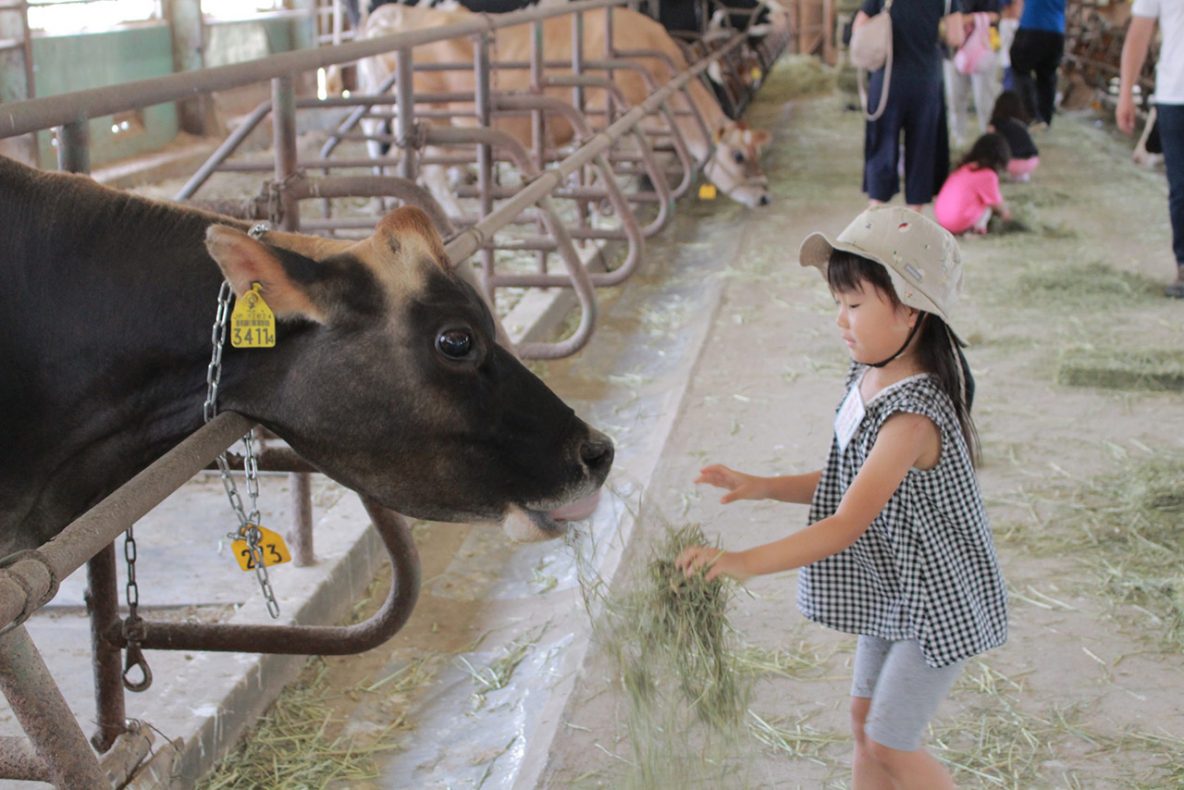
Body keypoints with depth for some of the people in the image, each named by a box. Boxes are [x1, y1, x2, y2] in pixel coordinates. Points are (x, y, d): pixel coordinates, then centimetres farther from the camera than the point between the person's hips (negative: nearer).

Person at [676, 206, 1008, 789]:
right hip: (891, 588, 9)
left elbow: (846, 526, -36)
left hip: (937, 600, -9)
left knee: (889, 743, 2)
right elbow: (851, 483, 7)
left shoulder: (911, 413, -32)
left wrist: (745, 562, -44)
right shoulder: (869, 378, -3)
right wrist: (763, 487, -4)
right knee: (865, 720, 18)